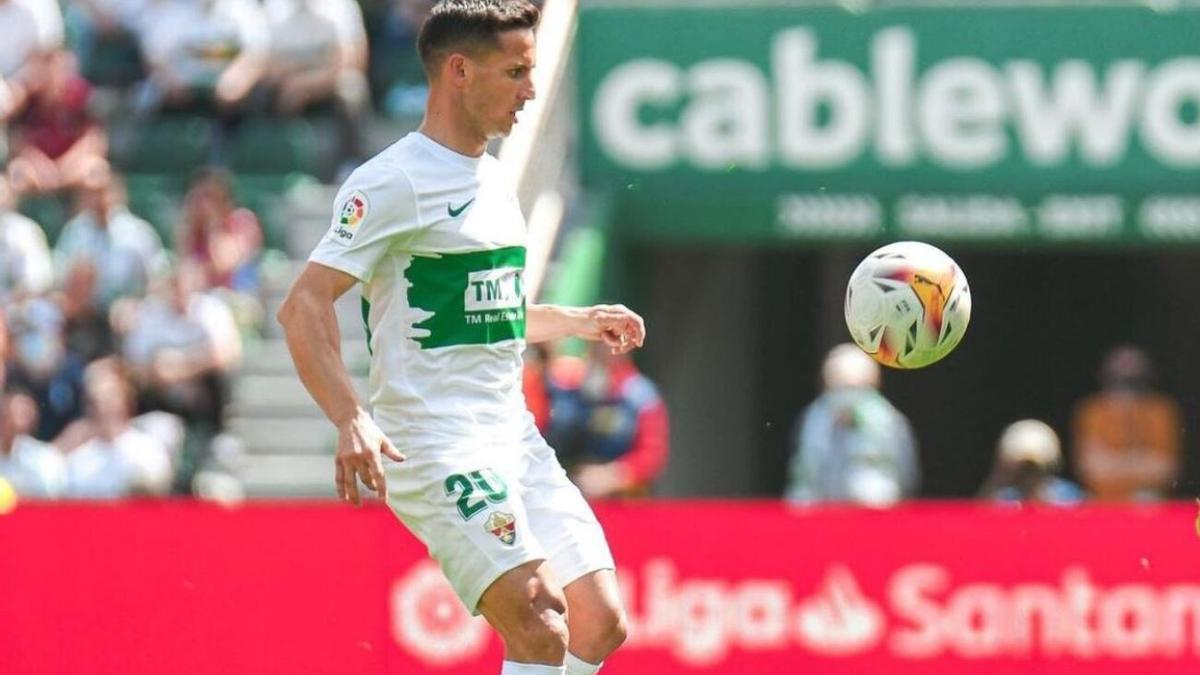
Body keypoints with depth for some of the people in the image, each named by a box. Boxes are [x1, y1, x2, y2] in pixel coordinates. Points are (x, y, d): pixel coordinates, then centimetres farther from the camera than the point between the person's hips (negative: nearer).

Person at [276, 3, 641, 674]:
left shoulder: (497, 182, 18)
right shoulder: (394, 182, -9)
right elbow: (304, 305, -17)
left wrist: (579, 321, 23)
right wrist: (350, 420, -29)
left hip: (514, 436, 9)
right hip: (437, 443, -9)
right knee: (539, 618, -23)